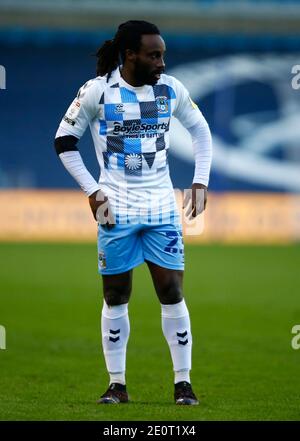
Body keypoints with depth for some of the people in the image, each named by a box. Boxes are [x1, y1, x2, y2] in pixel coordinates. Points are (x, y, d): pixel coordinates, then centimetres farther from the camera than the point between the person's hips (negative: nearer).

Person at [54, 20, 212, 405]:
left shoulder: (171, 89, 0)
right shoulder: (97, 91, -7)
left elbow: (200, 130, 16)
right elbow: (64, 140, 2)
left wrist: (200, 182, 6)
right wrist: (91, 190, -4)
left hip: (162, 208, 2)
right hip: (116, 210, -2)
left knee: (171, 292, -3)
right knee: (116, 297, 4)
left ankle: (183, 382, 4)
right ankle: (117, 384, 12)